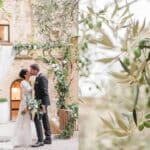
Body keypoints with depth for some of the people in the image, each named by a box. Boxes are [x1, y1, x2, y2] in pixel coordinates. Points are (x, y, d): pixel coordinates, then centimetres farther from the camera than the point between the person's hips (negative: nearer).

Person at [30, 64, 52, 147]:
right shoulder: (39, 78, 15)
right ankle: (48, 139, 14)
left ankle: (40, 140, -12)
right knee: (45, 120, 10)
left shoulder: (42, 78, -17)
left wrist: (43, 104, -25)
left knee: (37, 120, -13)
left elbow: (45, 92, -22)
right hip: (41, 102, 10)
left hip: (42, 102, -10)